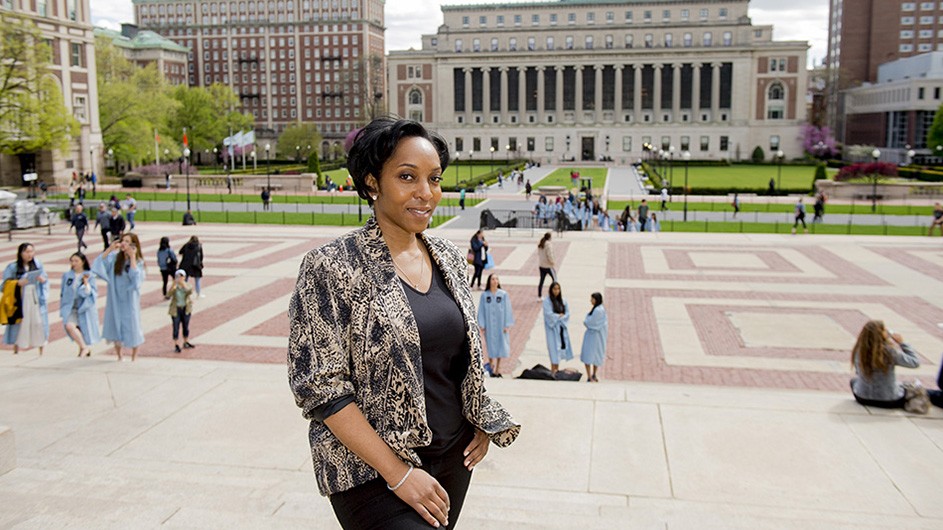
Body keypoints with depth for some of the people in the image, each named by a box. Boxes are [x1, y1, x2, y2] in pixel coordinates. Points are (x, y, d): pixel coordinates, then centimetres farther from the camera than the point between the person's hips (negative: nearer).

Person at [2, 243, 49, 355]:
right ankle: (16, 350, 5)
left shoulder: (38, 265, 8)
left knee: (39, 324, -1)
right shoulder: (12, 267, 1)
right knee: (20, 325, -4)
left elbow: (46, 279, 10)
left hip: (36, 300, 2)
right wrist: (17, 283, -19)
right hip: (21, 301, -2)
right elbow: (6, 283, -1)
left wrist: (43, 280, -12)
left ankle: (41, 352, 5)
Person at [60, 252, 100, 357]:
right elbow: (63, 293, 16)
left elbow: (93, 294, -7)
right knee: (69, 325, -21)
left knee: (85, 330, -1)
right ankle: (84, 347, -7)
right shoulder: (67, 275, 8)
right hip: (71, 308, 2)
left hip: (85, 308, -2)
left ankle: (85, 347, 22)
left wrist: (86, 283, -20)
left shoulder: (89, 276, -1)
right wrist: (62, 308, 14)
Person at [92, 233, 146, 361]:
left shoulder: (138, 261, -7)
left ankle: (134, 356, 20)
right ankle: (119, 355, 27)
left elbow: (135, 277, -23)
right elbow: (99, 264, -12)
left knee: (131, 326, 4)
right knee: (115, 325, 10)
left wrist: (132, 257, -23)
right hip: (115, 298, 3)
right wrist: (110, 248, -15)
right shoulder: (115, 257, -2)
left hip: (129, 300, -3)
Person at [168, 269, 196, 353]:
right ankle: (176, 345, 5)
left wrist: (183, 284, -35)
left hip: (186, 309, 2)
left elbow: (190, 292, -24)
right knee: (176, 327, -2)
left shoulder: (187, 285, -2)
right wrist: (173, 284, -31)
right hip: (176, 309, -2)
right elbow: (169, 295, -22)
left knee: (186, 326, 14)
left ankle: (186, 342, 30)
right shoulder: (174, 287, -5)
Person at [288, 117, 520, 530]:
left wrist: (483, 422, 4)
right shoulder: (331, 269, -14)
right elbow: (320, 388, -15)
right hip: (372, 473, -5)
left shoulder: (449, 258, 4)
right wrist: (399, 474, -16)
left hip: (453, 461, 6)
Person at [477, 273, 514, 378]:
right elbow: (481, 310, 1)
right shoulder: (484, 295, -1)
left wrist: (507, 325, -5)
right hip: (489, 325, 0)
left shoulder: (504, 294, -2)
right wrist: (481, 325, -4)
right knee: (490, 345, 4)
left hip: (500, 324, 0)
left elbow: (507, 310, -1)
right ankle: (490, 367, 17)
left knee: (500, 345, 5)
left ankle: (498, 368, 16)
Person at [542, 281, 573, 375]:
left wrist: (557, 317, -12)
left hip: (561, 328, 5)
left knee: (561, 347, 6)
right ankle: (553, 371, -3)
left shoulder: (563, 301, 8)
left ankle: (557, 370, 14)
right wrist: (560, 316, -6)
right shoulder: (547, 301, -8)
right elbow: (549, 315, -16)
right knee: (554, 347, -7)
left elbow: (567, 314, 3)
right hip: (552, 328, -5)